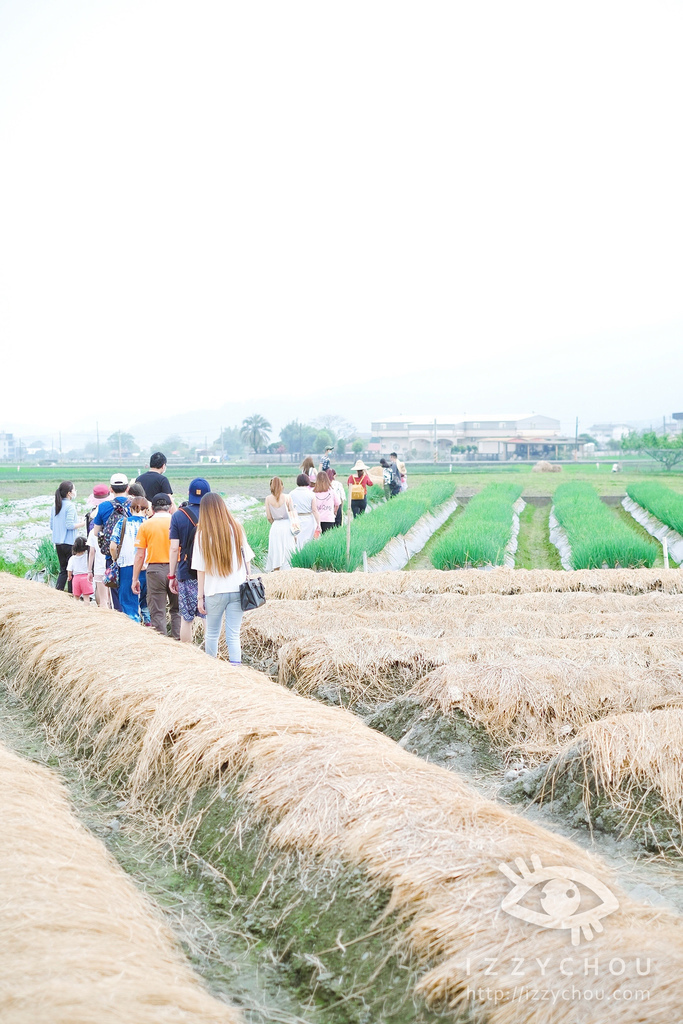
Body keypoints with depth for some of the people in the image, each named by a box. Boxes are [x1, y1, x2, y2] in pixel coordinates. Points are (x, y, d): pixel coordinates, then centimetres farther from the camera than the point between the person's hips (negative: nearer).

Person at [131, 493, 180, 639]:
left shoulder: (145, 525, 2)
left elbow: (139, 555, 1)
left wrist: (135, 579, 6)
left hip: (155, 569, -1)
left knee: (157, 612, 3)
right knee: (177, 610, 13)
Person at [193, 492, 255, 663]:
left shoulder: (203, 534, -7)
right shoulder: (236, 529, 0)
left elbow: (201, 569, -6)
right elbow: (247, 561, 4)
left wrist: (200, 597, 0)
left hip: (215, 592, -2)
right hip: (237, 590, 2)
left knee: (212, 634, 15)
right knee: (233, 636, 2)